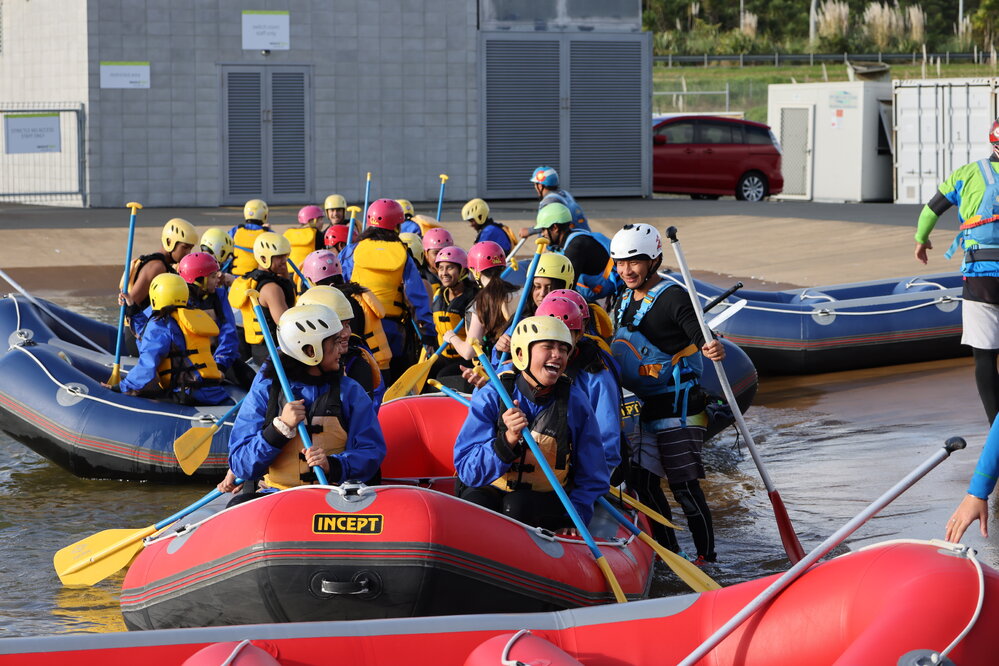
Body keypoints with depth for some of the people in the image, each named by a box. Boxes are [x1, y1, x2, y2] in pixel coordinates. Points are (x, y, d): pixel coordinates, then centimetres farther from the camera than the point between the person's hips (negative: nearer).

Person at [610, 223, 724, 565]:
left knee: (684, 484, -7)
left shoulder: (672, 297, -14)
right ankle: (669, 550, 21)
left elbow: (699, 335, -27)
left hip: (678, 405, -9)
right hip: (644, 407, 9)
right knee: (642, 479, 9)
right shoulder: (626, 299, 11)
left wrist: (711, 348, -46)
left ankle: (707, 554, 2)